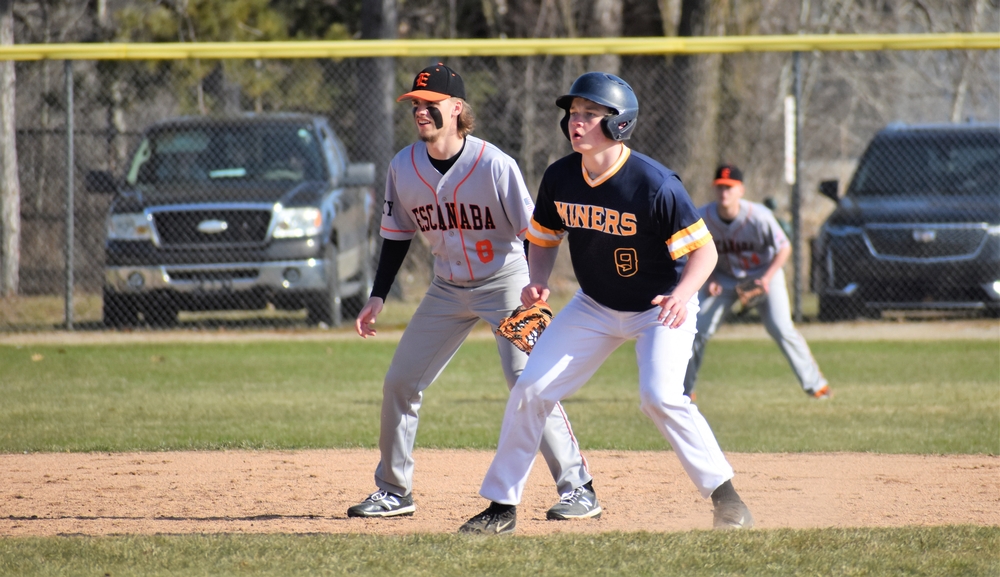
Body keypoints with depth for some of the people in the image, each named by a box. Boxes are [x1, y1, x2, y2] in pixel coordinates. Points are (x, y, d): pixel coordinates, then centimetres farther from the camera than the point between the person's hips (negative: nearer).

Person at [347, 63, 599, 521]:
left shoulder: (493, 165, -20)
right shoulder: (403, 168, -6)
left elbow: (533, 232, -17)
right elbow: (397, 236, 7)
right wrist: (377, 298, 1)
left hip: (505, 281, -6)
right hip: (448, 289, 6)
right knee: (400, 381, 4)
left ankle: (578, 488, -13)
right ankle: (394, 492, 19)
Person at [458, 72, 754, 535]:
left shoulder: (654, 185, -28)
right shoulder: (559, 178, -11)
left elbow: (703, 249, -24)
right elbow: (544, 237, 7)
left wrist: (682, 295, -42)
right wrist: (538, 283, -13)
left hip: (660, 309, -5)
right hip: (595, 307, 6)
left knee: (660, 395, -27)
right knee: (530, 389, -3)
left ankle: (722, 492, -10)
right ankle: (502, 507, 8)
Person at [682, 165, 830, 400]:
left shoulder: (758, 216, -27)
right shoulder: (704, 217, -20)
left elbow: (784, 248, -15)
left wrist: (767, 278, -25)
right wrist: (710, 279, -13)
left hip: (763, 274, -3)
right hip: (724, 278, 3)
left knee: (781, 328, -16)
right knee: (698, 329, -6)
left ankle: (815, 383, -3)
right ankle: (684, 389, 10)